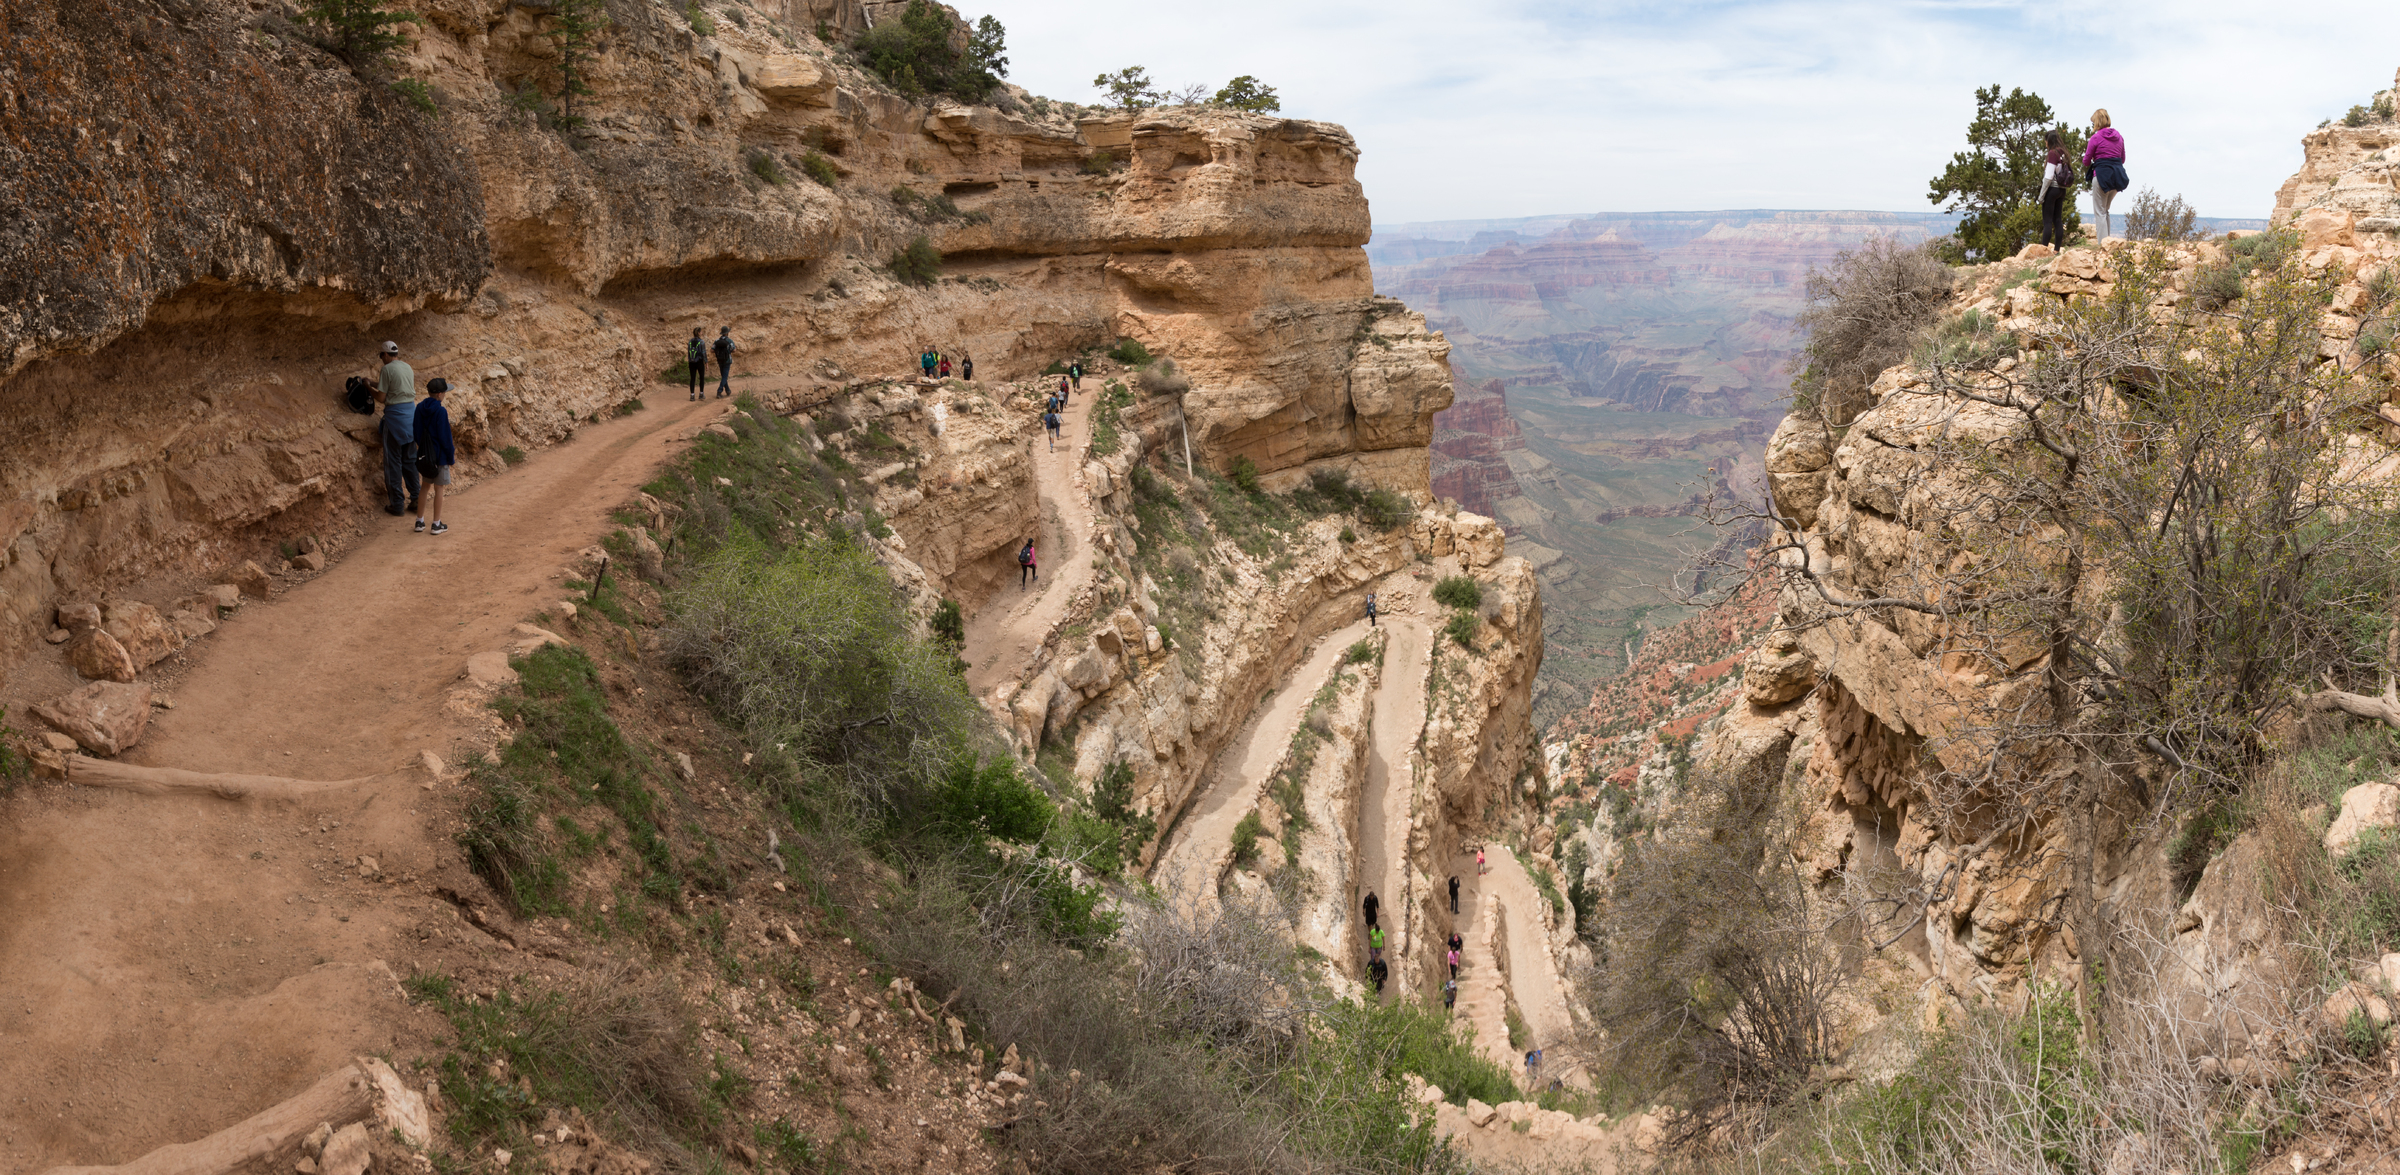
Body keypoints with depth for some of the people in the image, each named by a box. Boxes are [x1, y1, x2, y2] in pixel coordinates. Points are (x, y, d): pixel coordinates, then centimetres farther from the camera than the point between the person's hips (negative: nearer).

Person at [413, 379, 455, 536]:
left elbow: (416, 432, 8)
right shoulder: (440, 411, -20)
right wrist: (451, 457, -8)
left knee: (426, 486, 17)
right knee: (439, 489, 5)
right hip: (440, 455, -6)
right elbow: (445, 437, -17)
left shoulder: (420, 408, 0)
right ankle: (437, 524, 11)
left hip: (424, 454, 6)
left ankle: (420, 522, 21)